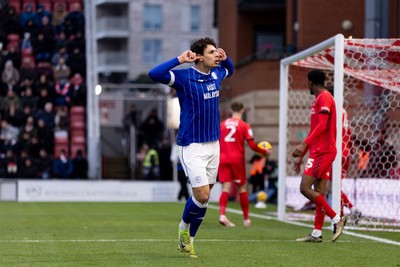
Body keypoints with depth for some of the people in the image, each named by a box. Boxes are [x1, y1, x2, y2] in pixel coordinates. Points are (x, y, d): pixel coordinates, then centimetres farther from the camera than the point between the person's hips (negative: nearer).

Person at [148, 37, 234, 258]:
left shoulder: (216, 74, 8)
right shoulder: (184, 77, -13)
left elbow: (229, 70, 33)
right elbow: (154, 74, -28)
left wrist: (225, 58, 12)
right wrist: (180, 59, -25)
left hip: (213, 144, 7)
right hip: (192, 146, -7)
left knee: (204, 197, 7)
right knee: (202, 195, -12)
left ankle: (189, 239, 22)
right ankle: (184, 227, 17)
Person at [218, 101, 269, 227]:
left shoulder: (222, 124, 10)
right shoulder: (244, 126, -1)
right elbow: (252, 145, -6)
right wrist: (264, 152, 9)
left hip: (223, 159, 2)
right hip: (237, 159, -2)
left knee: (226, 188, -3)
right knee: (242, 188, 9)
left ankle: (222, 215, -24)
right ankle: (246, 219, 15)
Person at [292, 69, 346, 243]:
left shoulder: (324, 98, -9)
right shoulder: (319, 100, 22)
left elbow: (322, 125, -22)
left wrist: (304, 145, -29)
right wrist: (301, 156, 26)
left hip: (322, 151, -10)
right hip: (321, 151, 10)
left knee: (305, 188, -13)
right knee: (319, 192, 5)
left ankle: (336, 219, -12)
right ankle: (317, 233, 3)